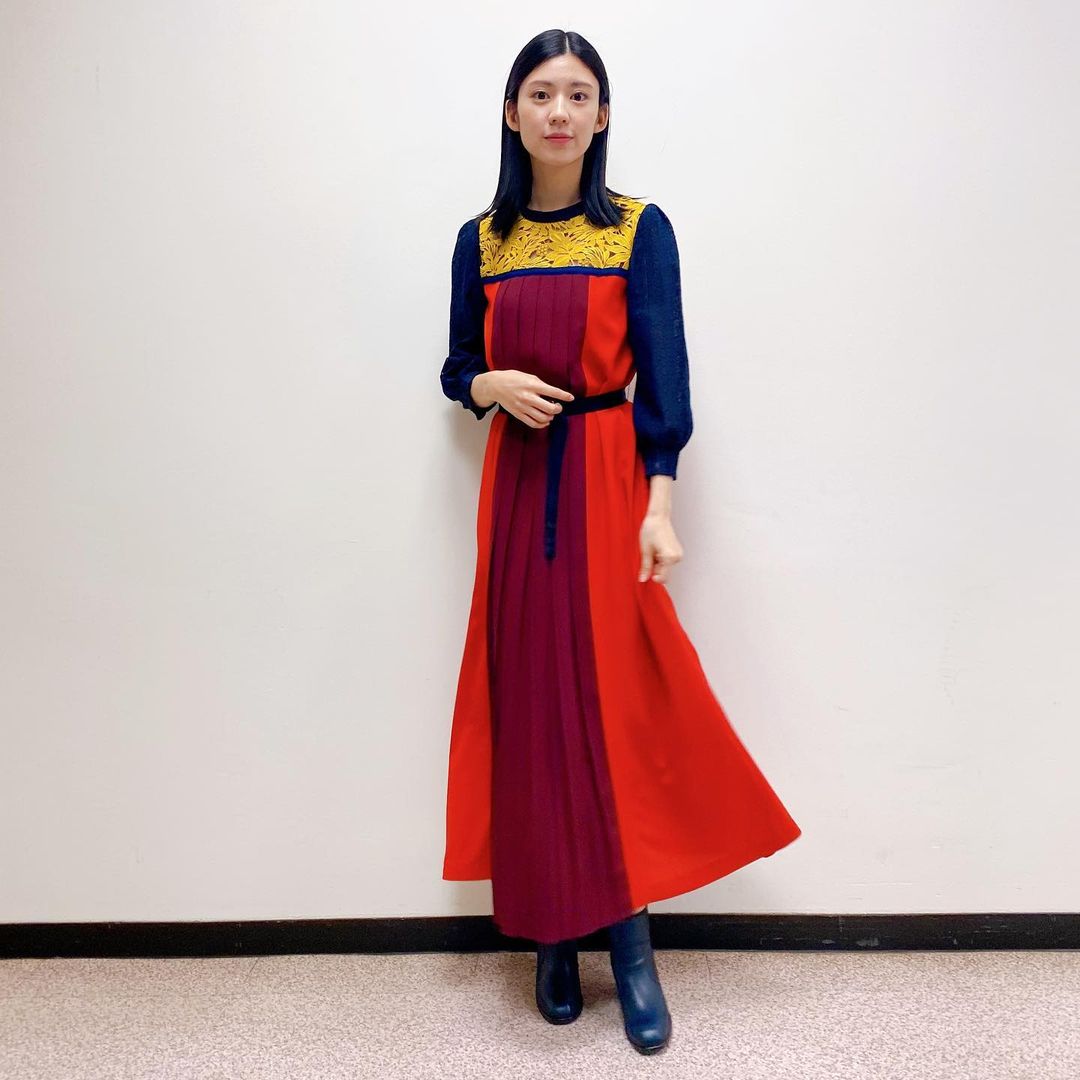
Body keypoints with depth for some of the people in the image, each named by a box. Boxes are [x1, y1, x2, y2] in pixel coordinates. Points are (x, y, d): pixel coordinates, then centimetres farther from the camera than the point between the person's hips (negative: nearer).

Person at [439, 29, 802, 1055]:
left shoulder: (640, 229, 1)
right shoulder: (481, 240, 9)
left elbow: (664, 374, -5)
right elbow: (459, 368, 14)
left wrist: (659, 507, -15)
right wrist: (492, 385, -10)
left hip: (608, 482, -2)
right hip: (517, 488, 3)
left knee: (621, 705, -3)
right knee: (530, 703, 4)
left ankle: (630, 939, 11)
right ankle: (553, 928, 18)